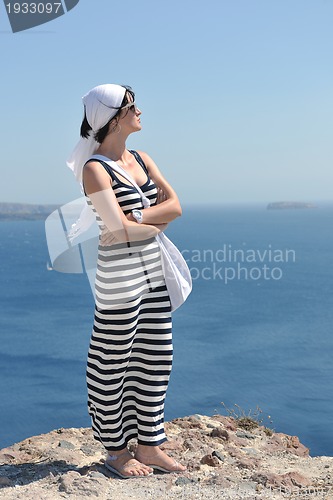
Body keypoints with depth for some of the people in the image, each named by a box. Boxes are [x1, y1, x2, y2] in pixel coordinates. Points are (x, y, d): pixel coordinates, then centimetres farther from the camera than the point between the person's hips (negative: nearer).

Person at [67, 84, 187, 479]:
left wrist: (135, 217, -13)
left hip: (153, 273, 8)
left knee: (155, 359, 12)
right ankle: (115, 450, 21)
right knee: (114, 365, 5)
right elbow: (119, 229, -20)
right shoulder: (95, 169, -11)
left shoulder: (141, 159, 11)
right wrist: (156, 222, -5)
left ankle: (149, 446, 26)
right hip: (119, 277, -8)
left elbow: (175, 205, 0)